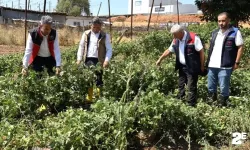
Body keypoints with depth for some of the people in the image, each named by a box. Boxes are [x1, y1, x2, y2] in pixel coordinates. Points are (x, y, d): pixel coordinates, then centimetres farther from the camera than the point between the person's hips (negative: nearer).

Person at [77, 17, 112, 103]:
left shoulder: (105, 36, 3)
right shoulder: (86, 34, 10)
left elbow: (109, 49, 0)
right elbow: (81, 47, 14)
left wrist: (107, 60, -13)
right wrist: (79, 59, 6)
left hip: (98, 61, -3)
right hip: (88, 60, 3)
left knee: (99, 80, -4)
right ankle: (89, 99, 18)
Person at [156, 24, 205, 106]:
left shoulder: (193, 38, -17)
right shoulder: (176, 40, 4)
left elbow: (201, 52, -14)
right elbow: (169, 50, 18)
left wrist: (202, 66, -12)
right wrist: (160, 59, 21)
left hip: (192, 68, -7)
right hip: (182, 67, 7)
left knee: (191, 87, -1)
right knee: (181, 86, 15)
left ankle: (191, 105, 7)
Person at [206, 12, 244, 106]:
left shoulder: (235, 32, -5)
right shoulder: (215, 32, 14)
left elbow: (240, 47, -6)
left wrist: (236, 62, -10)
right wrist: (208, 61, 13)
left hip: (225, 66, -6)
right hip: (212, 65, 6)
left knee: (223, 88, 1)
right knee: (210, 87, 15)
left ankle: (222, 105, 14)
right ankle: (211, 102, 30)